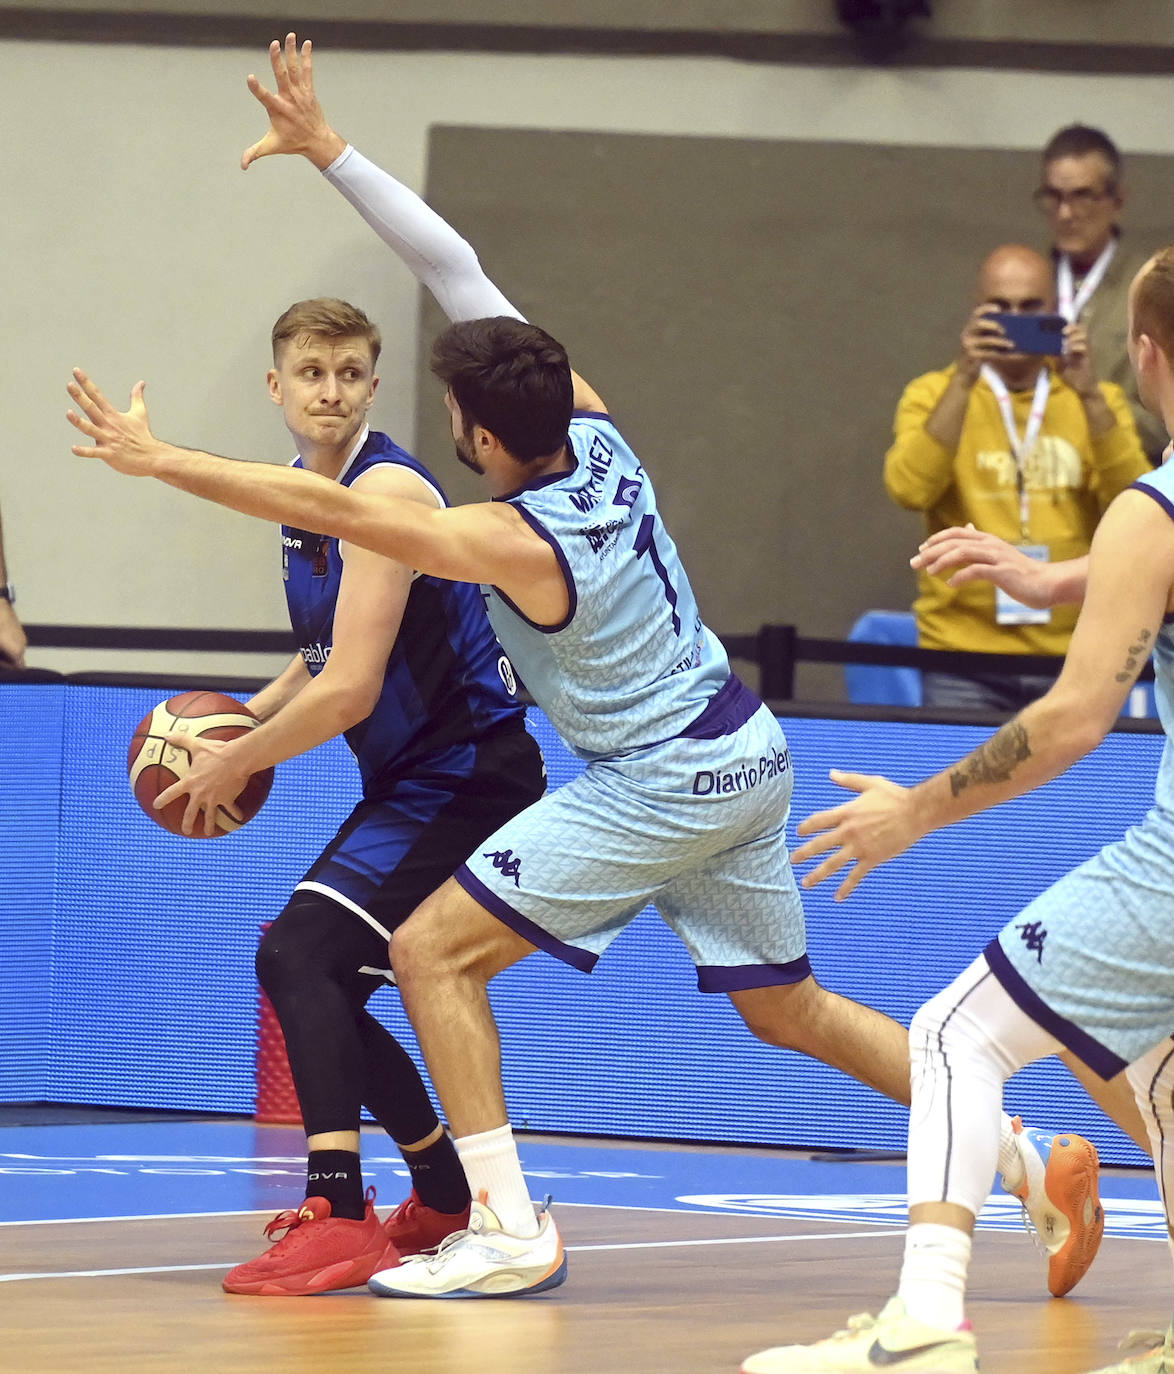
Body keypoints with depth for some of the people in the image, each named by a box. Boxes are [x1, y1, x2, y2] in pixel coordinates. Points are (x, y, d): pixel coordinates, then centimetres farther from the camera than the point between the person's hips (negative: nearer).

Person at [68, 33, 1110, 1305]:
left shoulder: (512, 542, -24)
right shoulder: (591, 426, -6)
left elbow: (327, 507, -25)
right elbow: (454, 264, -4)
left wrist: (155, 458, -21)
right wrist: (325, 150, -6)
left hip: (658, 787, -8)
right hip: (746, 756, 8)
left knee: (433, 952, -5)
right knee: (786, 1008, 21)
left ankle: (509, 1231, -8)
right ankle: (1035, 1159, 20)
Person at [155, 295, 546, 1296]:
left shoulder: (387, 490, -20)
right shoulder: (304, 495, 10)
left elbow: (349, 692, -24)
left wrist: (236, 764, -12)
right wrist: (241, 722, 8)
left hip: (466, 773, -10)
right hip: (412, 781, 10)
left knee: (298, 955, -24)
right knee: (319, 987, 17)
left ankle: (339, 1217, -33)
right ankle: (449, 1200, 34)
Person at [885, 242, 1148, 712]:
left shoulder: (1098, 402, 10)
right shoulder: (935, 394, 6)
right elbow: (909, 489, -13)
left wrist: (1089, 394, -15)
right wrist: (964, 380, -17)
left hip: (1072, 656, 1)